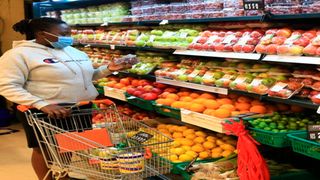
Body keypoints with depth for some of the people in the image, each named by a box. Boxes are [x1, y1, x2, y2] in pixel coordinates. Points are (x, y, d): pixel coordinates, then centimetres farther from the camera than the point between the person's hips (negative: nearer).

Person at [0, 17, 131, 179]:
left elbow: (86, 77, 20)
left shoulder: (74, 51, 10)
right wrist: (42, 105, -30)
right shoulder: (20, 53, -12)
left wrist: (108, 69, 1)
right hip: (45, 112, -6)